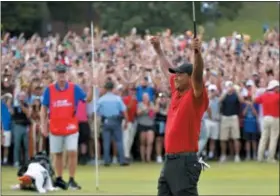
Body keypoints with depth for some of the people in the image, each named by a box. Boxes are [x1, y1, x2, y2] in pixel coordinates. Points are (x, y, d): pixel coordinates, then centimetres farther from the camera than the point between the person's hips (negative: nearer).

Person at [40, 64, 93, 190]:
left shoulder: (74, 88, 0)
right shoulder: (49, 90, 0)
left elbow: (88, 99, -6)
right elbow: (44, 109, 5)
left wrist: (91, 87, -22)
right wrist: (43, 125, 0)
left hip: (71, 127, -1)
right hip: (55, 127, 1)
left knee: (72, 152, -9)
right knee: (58, 154, 9)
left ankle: (72, 180, -3)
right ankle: (59, 179, 21)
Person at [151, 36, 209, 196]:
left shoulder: (196, 96, -9)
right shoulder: (176, 92, 13)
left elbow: (198, 75, -27)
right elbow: (167, 69, 29)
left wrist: (198, 52, -42)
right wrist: (158, 50, 36)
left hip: (185, 161, -9)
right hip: (170, 160, 9)